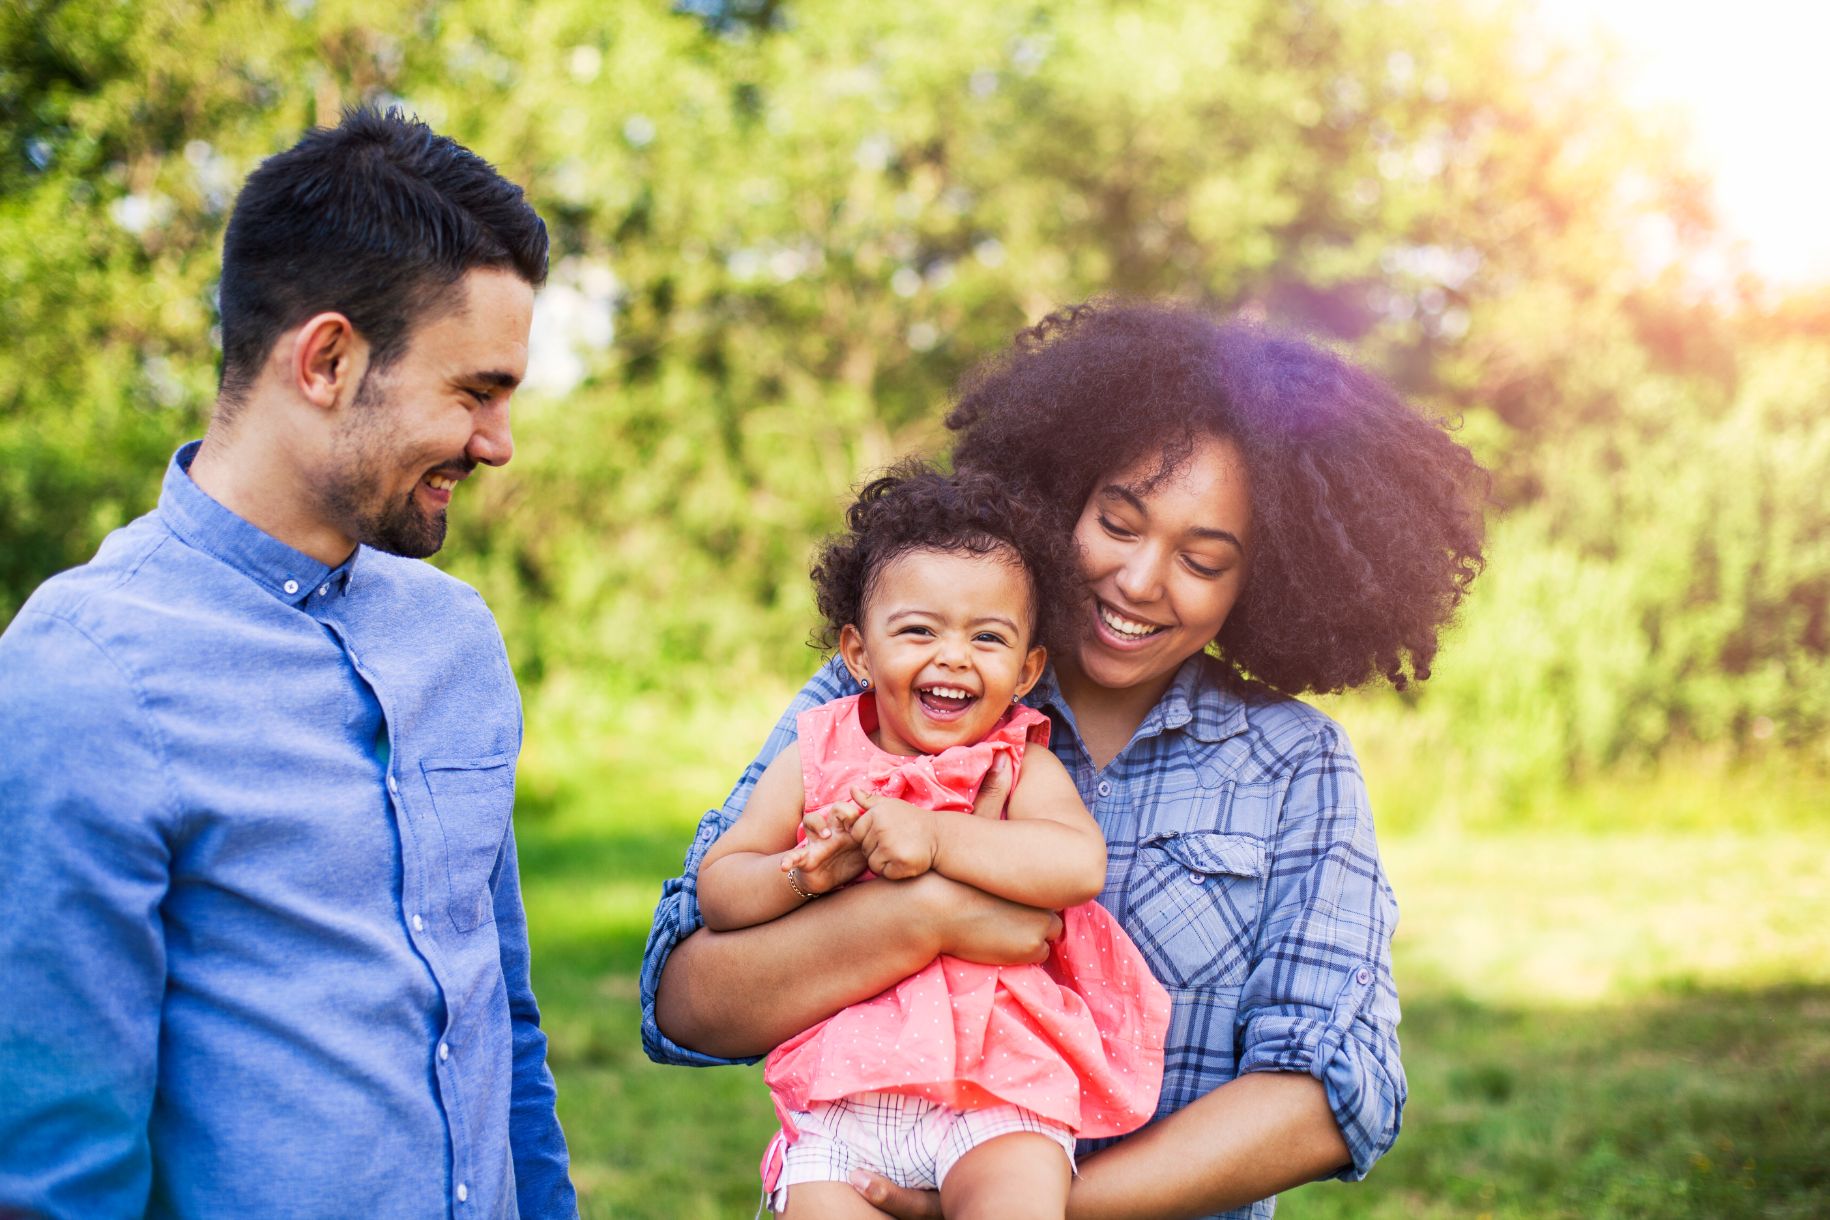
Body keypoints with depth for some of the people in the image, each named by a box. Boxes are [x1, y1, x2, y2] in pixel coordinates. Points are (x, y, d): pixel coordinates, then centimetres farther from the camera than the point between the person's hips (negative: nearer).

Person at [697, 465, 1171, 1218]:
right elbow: (717, 887, 7)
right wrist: (807, 873, -13)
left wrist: (932, 836, -21)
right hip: (839, 1105, 2)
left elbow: (1081, 865, -15)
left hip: (999, 1097, -2)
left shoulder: (1021, 766, 4)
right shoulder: (815, 762, 9)